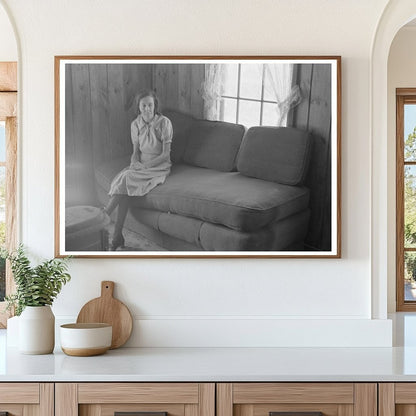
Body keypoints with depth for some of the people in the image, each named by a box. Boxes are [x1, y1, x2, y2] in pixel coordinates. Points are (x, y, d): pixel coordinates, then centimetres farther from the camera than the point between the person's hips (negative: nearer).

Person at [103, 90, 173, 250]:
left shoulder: (164, 123, -10)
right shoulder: (136, 124, 5)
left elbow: (165, 154, -10)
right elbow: (136, 150, 11)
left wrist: (145, 165, -18)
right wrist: (135, 162, -11)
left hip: (158, 166, -4)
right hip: (141, 164, 4)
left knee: (126, 179, -31)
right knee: (124, 185, -27)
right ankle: (117, 237, -27)